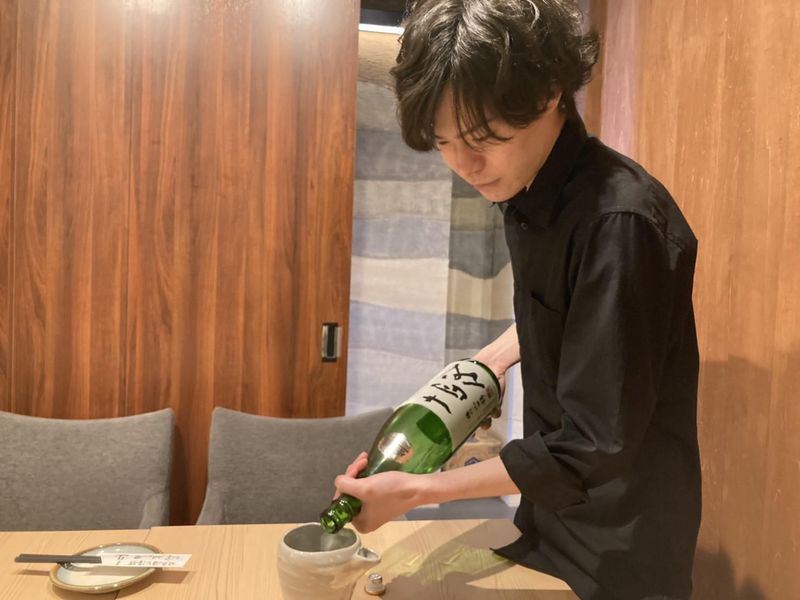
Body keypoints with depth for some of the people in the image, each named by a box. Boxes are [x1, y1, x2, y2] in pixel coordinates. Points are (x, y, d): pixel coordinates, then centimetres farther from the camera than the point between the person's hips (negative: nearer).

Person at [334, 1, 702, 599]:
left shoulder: (620, 221, -29)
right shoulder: (527, 194, -4)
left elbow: (595, 448, -26)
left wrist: (414, 491, -21)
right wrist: (502, 350, 0)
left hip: (620, 543, -6)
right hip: (553, 504, 7)